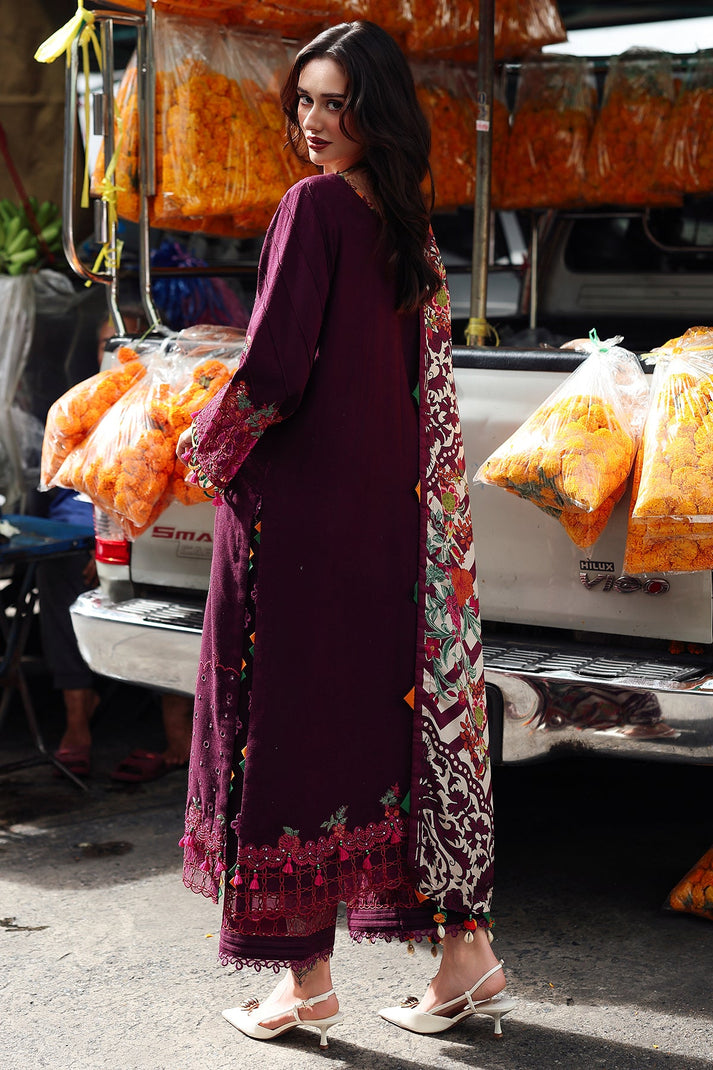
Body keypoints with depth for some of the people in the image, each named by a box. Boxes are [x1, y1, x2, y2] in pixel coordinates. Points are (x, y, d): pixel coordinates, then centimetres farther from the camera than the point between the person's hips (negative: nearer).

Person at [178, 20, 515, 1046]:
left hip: (300, 502, -8)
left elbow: (276, 365, -18)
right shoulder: (410, 223, 11)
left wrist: (207, 445, -2)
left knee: (293, 721, 1)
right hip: (391, 506, 8)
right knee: (401, 709, 12)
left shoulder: (312, 207, -13)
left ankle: (306, 979, 9)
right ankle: (466, 950, 17)